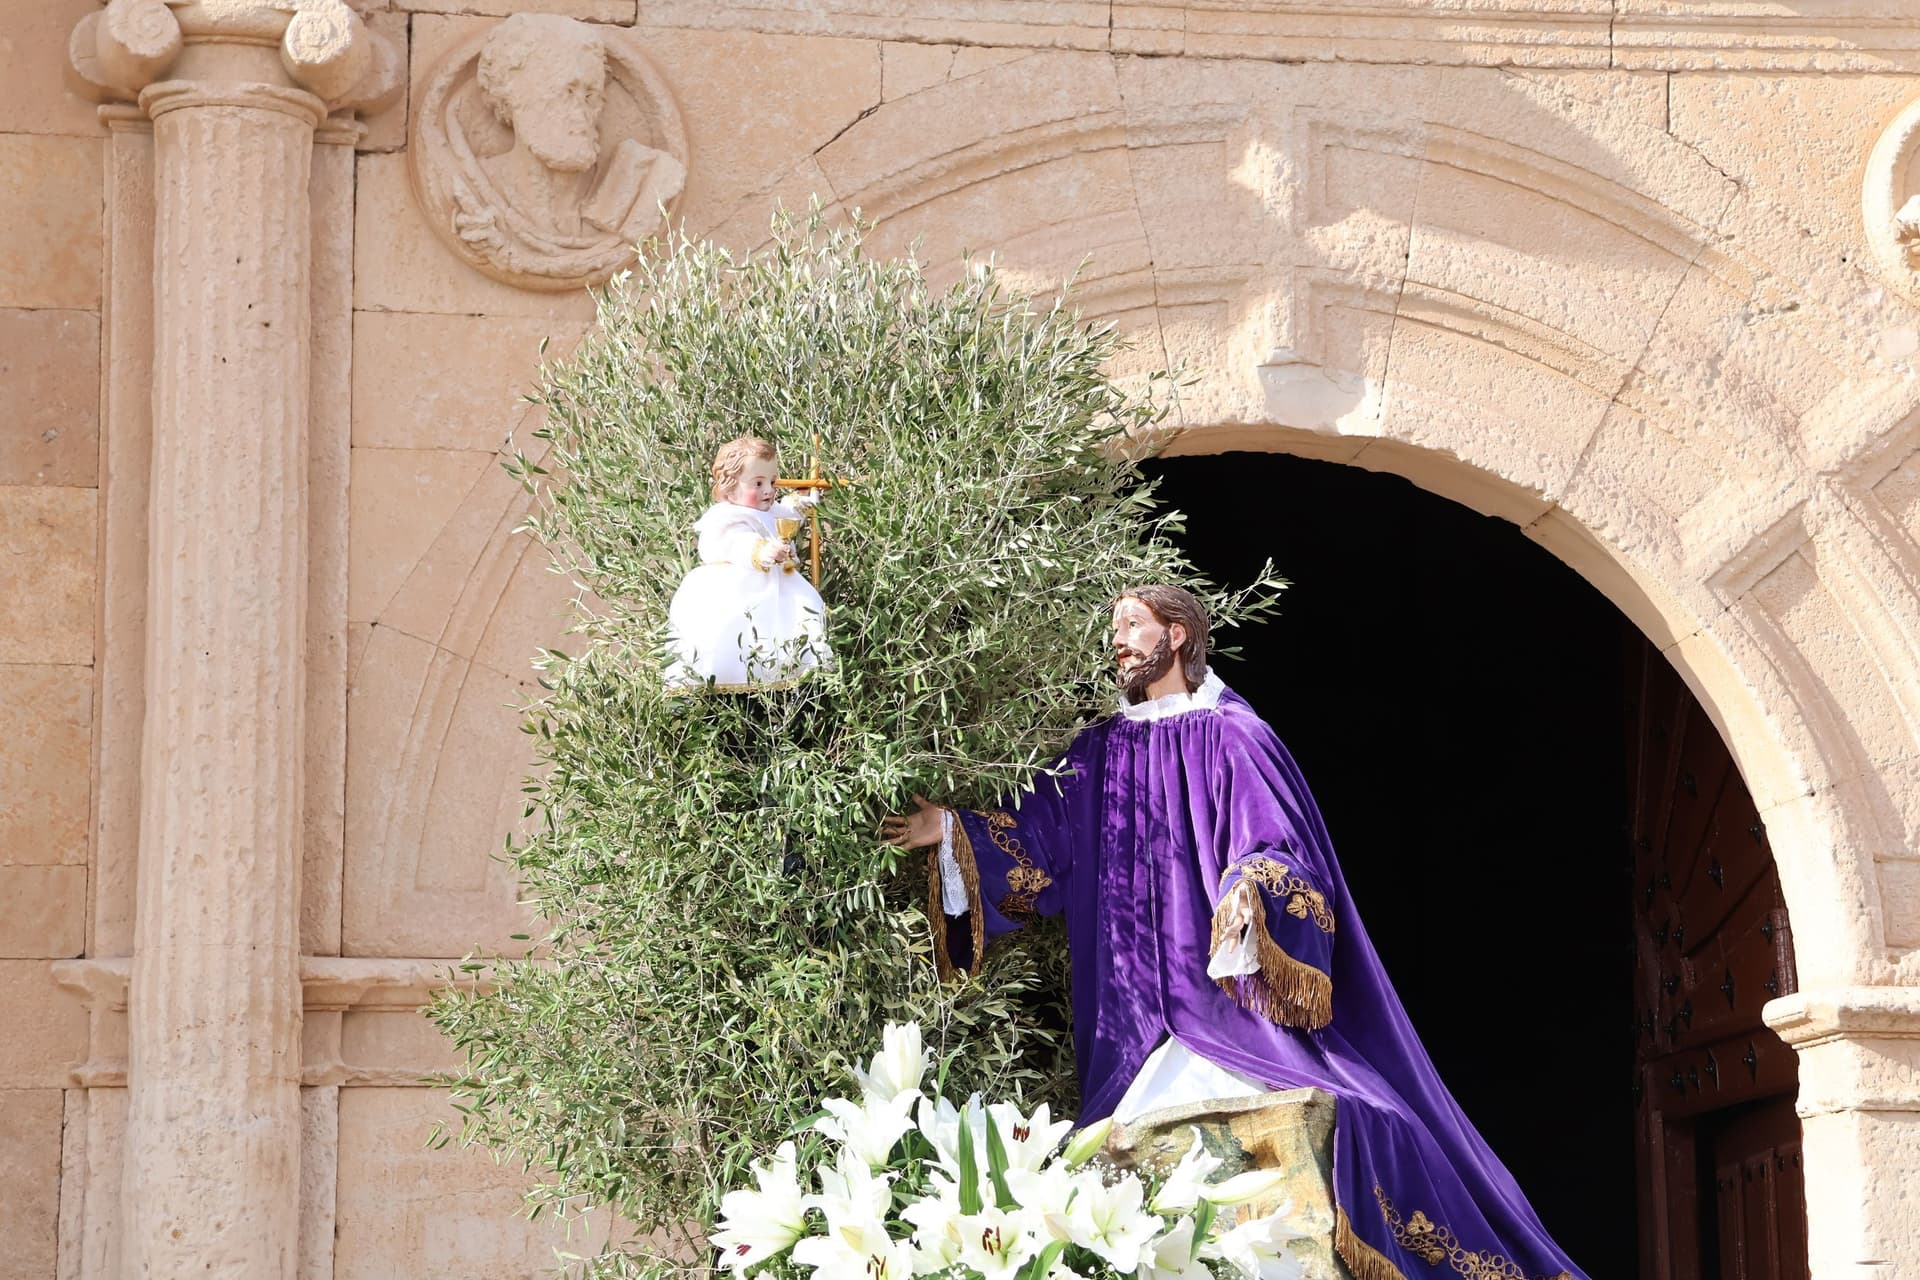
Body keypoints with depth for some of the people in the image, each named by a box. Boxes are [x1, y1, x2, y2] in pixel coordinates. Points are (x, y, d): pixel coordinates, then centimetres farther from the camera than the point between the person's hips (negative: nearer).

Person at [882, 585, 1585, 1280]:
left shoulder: (1232, 737, 0)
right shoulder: (1104, 750, 17)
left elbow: (1278, 851, -9)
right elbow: (1041, 833, 13)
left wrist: (1250, 891, -29)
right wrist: (953, 829, 1)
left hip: (1236, 989, -5)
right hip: (1142, 1010, 5)